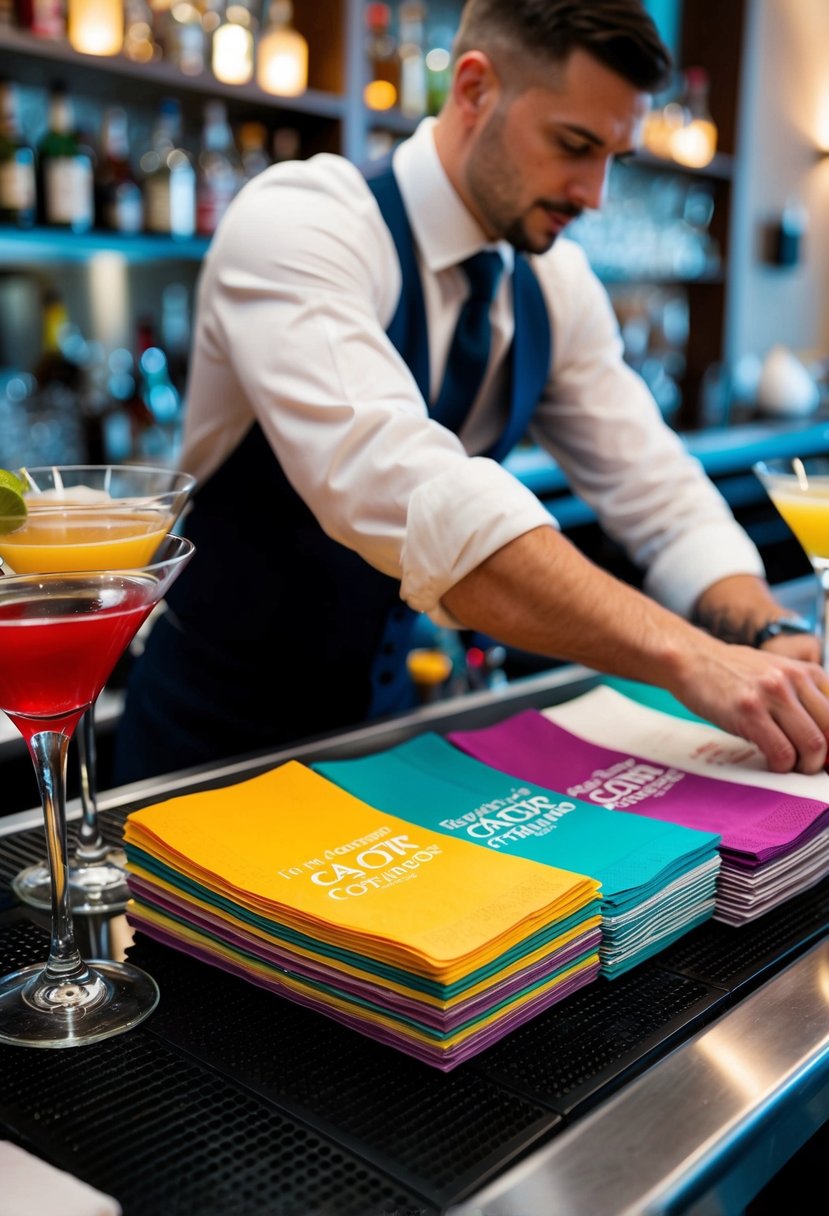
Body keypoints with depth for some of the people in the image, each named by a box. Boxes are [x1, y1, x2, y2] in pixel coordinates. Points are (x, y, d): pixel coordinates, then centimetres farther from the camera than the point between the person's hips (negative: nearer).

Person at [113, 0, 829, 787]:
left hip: (382, 717, 6)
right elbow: (404, 491, -39)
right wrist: (686, 656, -41)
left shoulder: (557, 285, -3)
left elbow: (660, 500, -1)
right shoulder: (297, 220, -23)